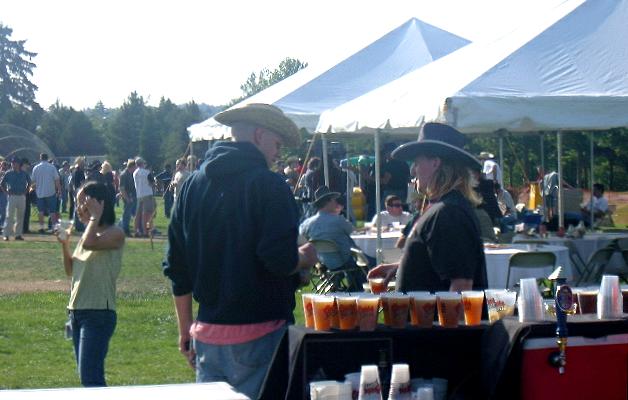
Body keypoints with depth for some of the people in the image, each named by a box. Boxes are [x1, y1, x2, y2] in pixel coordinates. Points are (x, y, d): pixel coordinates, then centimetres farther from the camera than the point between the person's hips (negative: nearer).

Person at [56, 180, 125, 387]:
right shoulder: (87, 233, 14)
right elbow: (71, 271, 19)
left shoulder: (115, 234, -10)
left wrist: (95, 216, -16)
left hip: (99, 313, -9)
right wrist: (64, 244, 5)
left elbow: (90, 243, -30)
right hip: (77, 310, 9)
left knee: (90, 378, -13)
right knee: (87, 376, 11)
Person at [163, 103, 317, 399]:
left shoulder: (192, 185, 10)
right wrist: (305, 258, 4)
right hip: (259, 333, -6)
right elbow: (281, 260, -19)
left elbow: (177, 268, 13)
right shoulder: (268, 185, -10)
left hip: (208, 332, 6)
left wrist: (185, 329, 21)